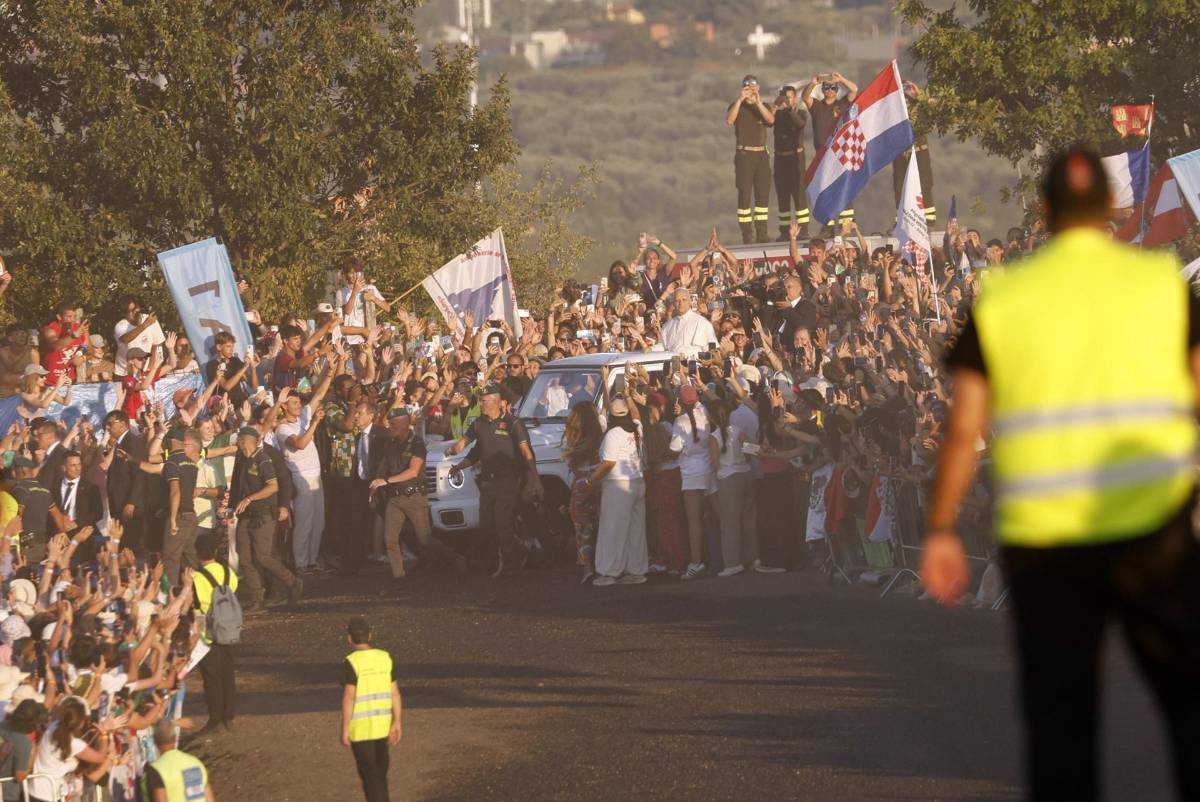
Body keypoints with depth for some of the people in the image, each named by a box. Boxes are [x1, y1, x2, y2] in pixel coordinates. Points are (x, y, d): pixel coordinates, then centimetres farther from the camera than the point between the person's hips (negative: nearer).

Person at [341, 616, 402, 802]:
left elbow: (348, 698, -18)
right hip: (382, 725, 5)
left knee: (369, 774, 1)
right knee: (379, 771, 19)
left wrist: (344, 730, -12)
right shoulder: (386, 658, 0)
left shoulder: (351, 663, -16)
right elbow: (395, 692, 2)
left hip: (360, 728, -5)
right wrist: (396, 723, 8)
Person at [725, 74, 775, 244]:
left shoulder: (763, 107, 12)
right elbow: (729, 120, -16)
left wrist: (758, 102, -21)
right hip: (744, 155, -3)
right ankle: (747, 234, -8)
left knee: (763, 194, 2)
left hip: (762, 154, 3)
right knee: (745, 195, -7)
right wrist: (740, 100, -23)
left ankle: (762, 233, 5)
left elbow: (771, 119, -10)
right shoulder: (736, 106, 4)